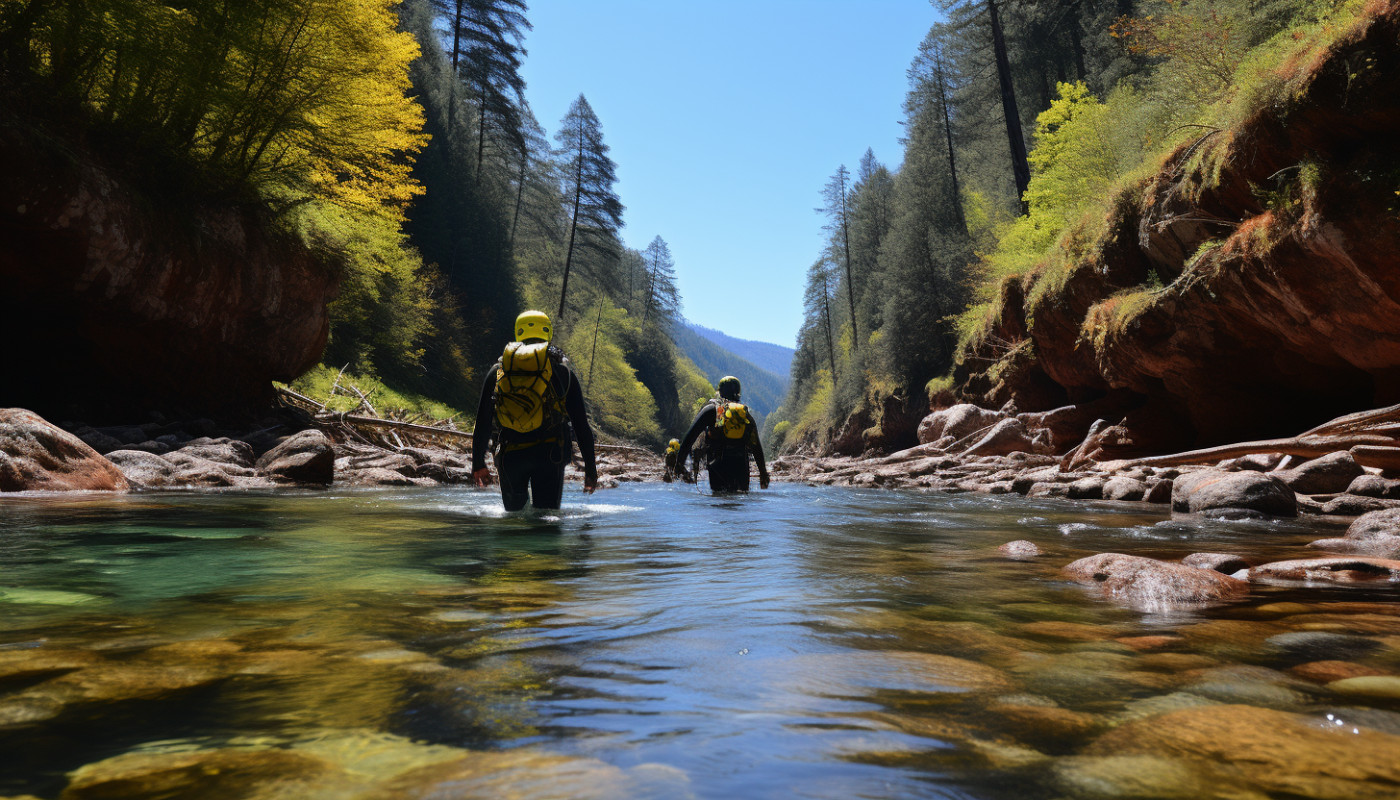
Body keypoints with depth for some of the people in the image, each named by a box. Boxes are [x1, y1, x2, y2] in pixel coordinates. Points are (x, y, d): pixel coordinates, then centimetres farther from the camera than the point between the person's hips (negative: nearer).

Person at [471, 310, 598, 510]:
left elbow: (482, 422, 10)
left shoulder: (498, 370, 10)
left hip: (509, 456, 2)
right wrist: (590, 469, 9)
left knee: (514, 511, 20)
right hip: (549, 455, -1)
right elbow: (581, 424, 4)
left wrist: (478, 463, 19)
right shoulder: (561, 370, 6)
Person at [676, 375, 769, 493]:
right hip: (741, 465, 3)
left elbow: (692, 432, -4)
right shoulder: (746, 414, 14)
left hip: (718, 464, -2)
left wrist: (680, 457, -1)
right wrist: (763, 473, 17)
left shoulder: (712, 408, 5)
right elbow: (757, 447, 13)